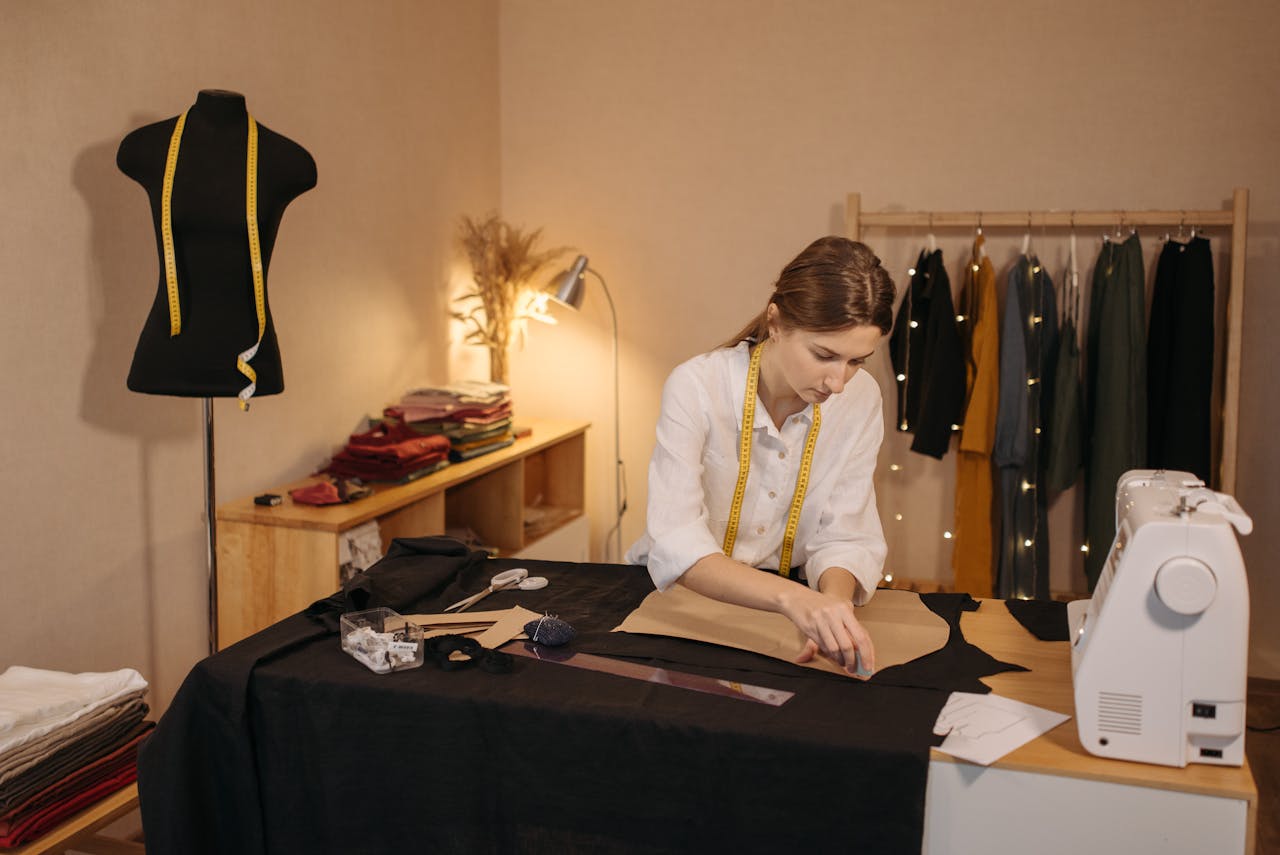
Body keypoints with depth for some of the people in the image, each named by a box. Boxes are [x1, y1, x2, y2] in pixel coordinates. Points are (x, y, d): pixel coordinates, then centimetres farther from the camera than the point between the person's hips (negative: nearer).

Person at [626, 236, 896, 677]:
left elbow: (845, 537, -8)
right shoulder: (696, 387, -20)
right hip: (680, 596, -2)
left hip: (787, 599, 2)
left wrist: (833, 603, -30)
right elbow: (677, 545, -29)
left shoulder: (861, 398, -8)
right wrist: (792, 597, -44)